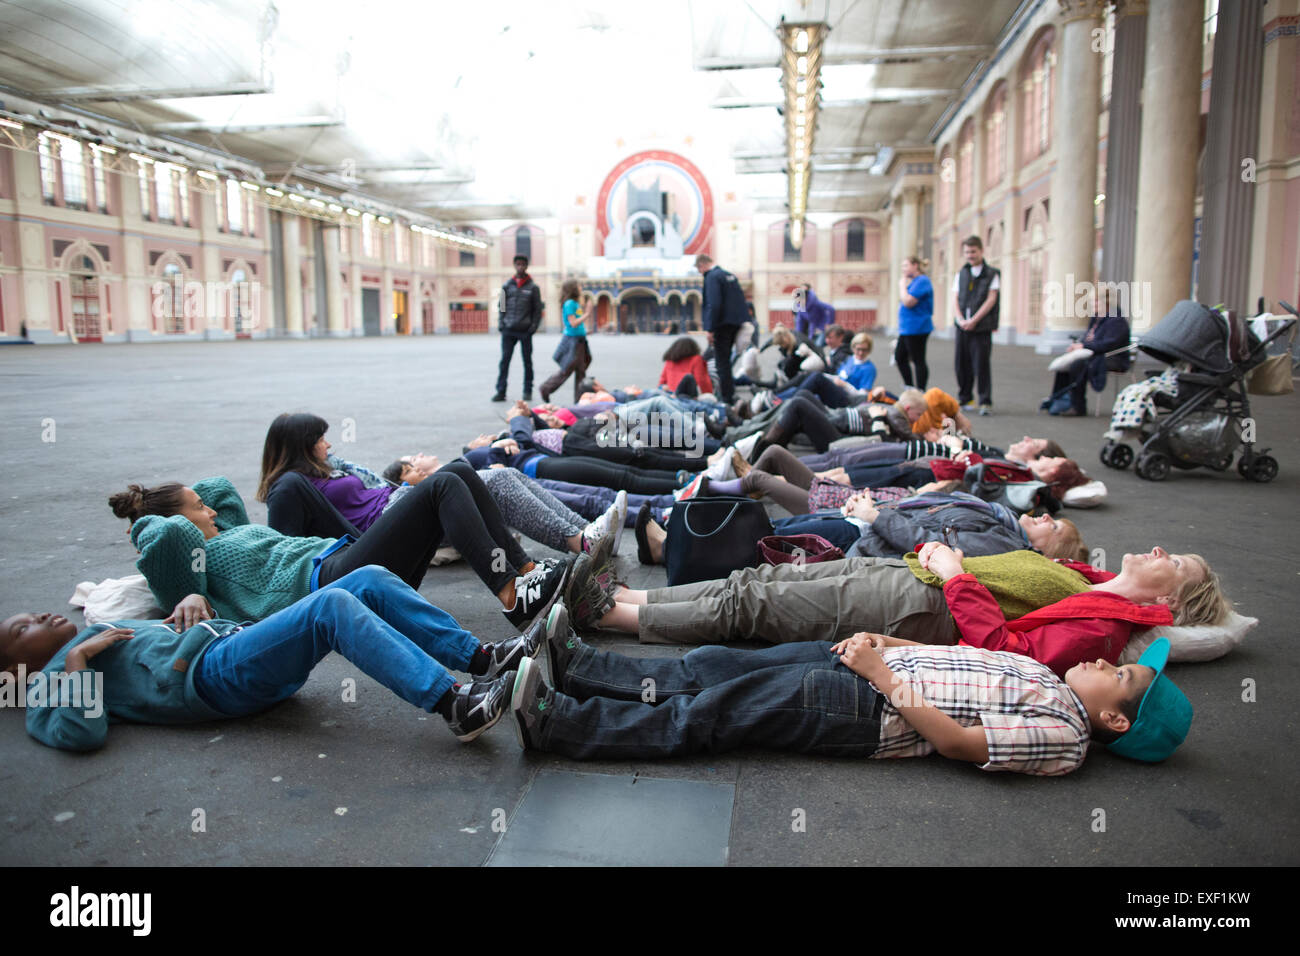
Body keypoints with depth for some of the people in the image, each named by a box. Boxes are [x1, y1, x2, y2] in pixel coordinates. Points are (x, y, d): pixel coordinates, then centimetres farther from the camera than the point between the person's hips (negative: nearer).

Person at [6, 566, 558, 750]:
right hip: (215, 672, -8)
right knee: (333, 604, -33)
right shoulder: (51, 680, 12)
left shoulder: (105, 632, 35)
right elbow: (83, 733, -9)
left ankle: (483, 659, -18)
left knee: (371, 580, -12)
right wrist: (78, 657, -3)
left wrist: (190, 601, 12)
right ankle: (456, 706, -41)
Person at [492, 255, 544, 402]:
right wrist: (501, 323, 0)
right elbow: (501, 305, 11)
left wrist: (534, 326, -5)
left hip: (525, 331, -1)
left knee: (527, 361, 6)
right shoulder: (507, 285, 9)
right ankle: (501, 391, -1)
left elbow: (538, 309, 5)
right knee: (504, 360, -3)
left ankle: (528, 391, 14)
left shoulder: (533, 287, 4)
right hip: (508, 330, 1)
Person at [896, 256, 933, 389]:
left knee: (918, 361, -5)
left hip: (916, 329, -11)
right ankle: (910, 388, 24)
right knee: (899, 356, 16)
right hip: (907, 328, 11)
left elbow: (908, 302, -22)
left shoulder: (922, 281, -15)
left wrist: (902, 285, -12)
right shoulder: (914, 281, 16)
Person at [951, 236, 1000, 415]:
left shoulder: (992, 274, 2)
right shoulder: (961, 274, 14)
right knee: (962, 362, 6)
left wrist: (974, 320, -14)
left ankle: (985, 401, -4)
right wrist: (960, 319, -9)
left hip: (982, 327, -4)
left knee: (981, 363, -8)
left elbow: (991, 300, -5)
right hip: (962, 326, 4)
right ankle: (964, 399, 18)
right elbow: (955, 299, 7)